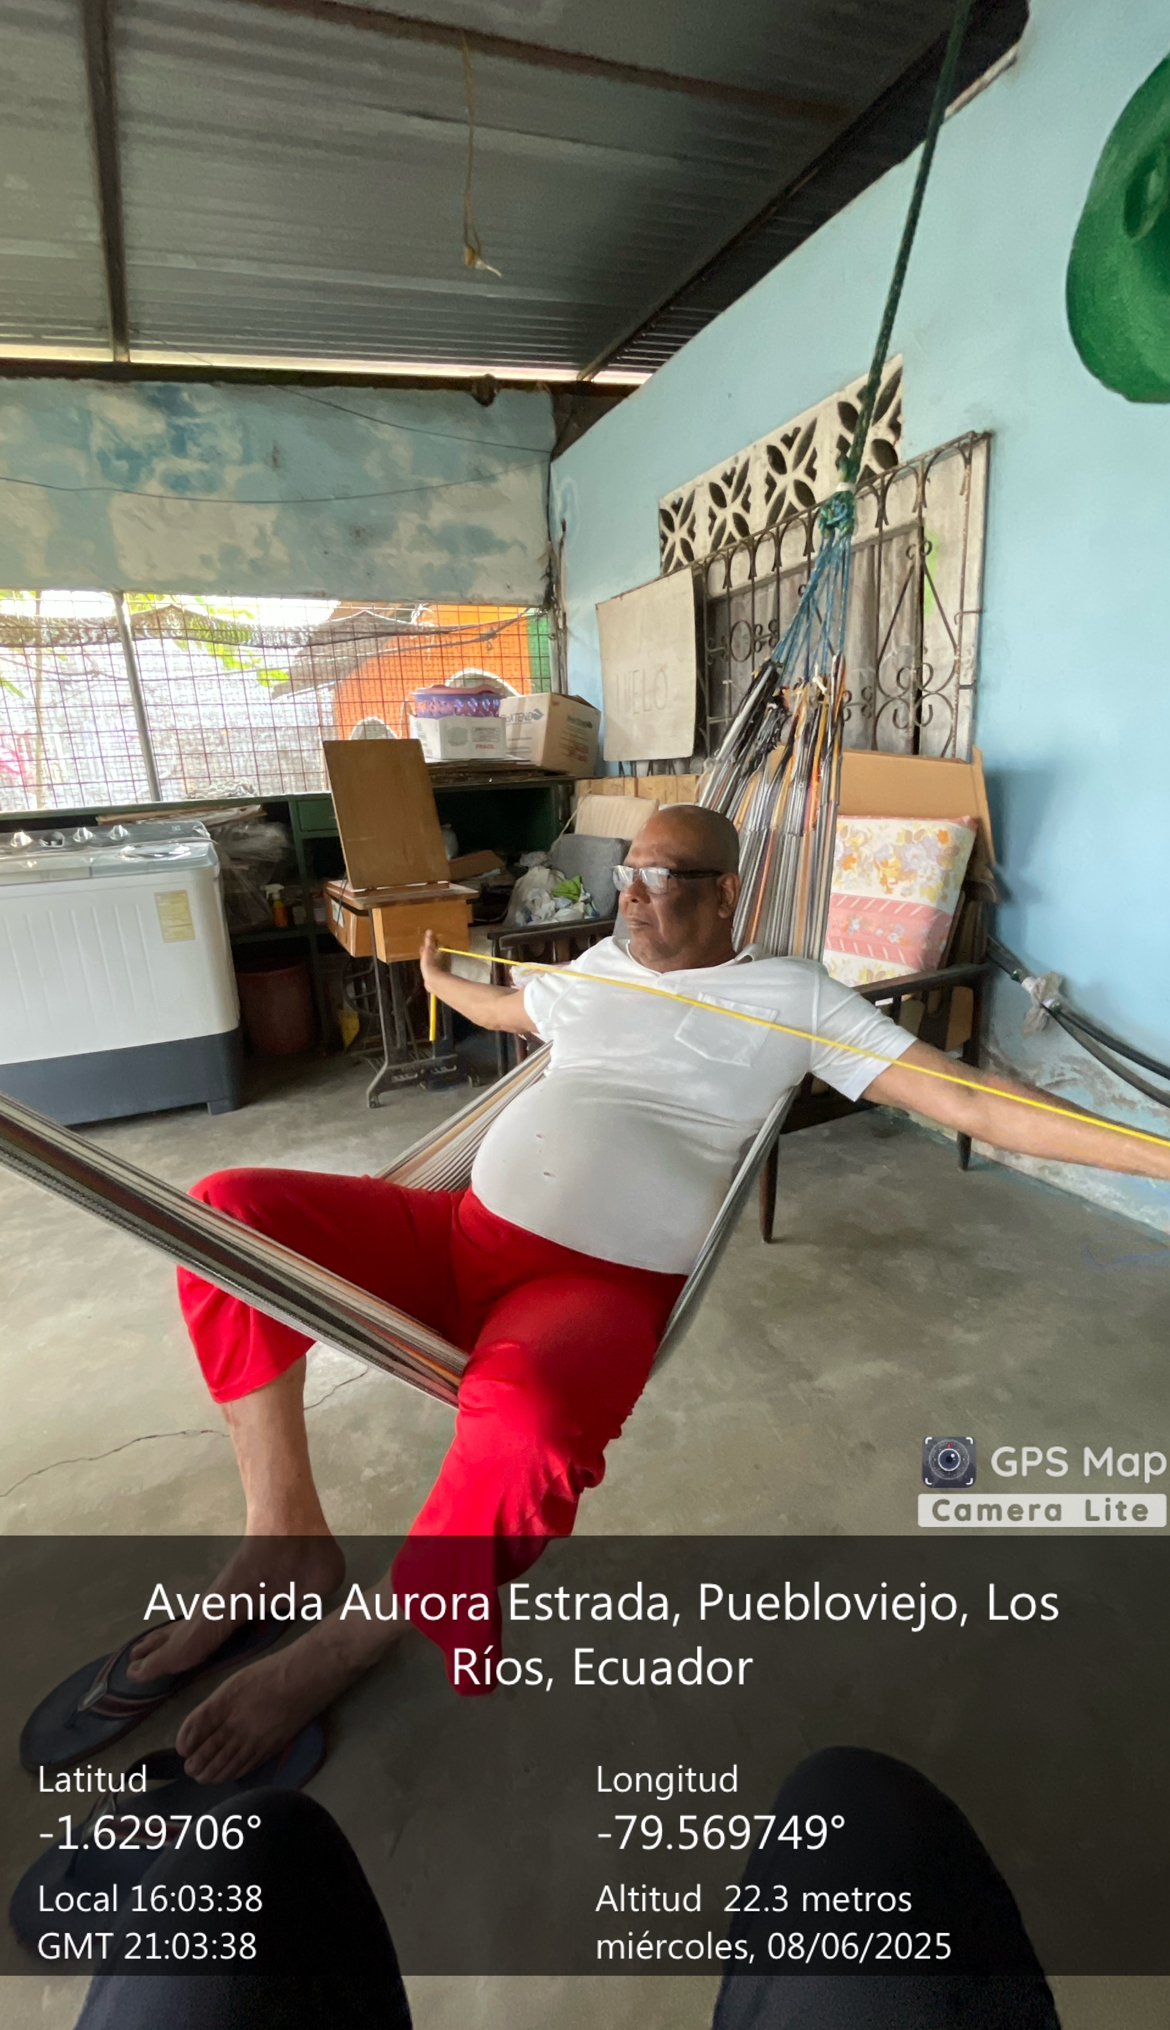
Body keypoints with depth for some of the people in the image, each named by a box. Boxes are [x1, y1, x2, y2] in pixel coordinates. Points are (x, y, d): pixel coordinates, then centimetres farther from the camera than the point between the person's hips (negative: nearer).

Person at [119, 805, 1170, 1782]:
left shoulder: (791, 995, 4)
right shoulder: (599, 966, 19)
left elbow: (968, 1101, -1)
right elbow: (506, 1009, 41)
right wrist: (439, 979, 59)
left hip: (602, 1282, -6)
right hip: (463, 1229, 6)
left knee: (523, 1420, -40)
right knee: (227, 1207, -7)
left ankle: (356, 1635, -7)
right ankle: (287, 1532, -1)